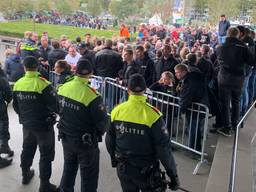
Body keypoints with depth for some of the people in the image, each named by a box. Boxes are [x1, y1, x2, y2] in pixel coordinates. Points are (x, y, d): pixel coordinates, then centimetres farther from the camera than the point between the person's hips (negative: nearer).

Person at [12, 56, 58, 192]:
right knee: (46, 154, 6)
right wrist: (51, 114, 0)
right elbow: (54, 104, -22)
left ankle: (25, 175, 43)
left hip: (26, 124, 6)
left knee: (27, 149, 25)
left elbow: (15, 106, 8)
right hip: (43, 125, -6)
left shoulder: (18, 84, -3)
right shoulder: (42, 83, -21)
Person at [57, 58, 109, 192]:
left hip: (66, 138, 6)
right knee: (88, 176, 12)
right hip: (86, 142, -6)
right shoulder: (92, 95, -27)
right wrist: (99, 132, 3)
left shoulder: (63, 88, -9)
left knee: (69, 168, 27)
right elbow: (102, 121, -19)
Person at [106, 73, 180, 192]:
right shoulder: (152, 114, -21)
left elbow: (109, 140, 5)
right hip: (146, 172, -4)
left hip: (123, 169, 4)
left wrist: (115, 160, 23)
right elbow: (163, 148, -18)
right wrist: (173, 175, -7)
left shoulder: (117, 110, -8)